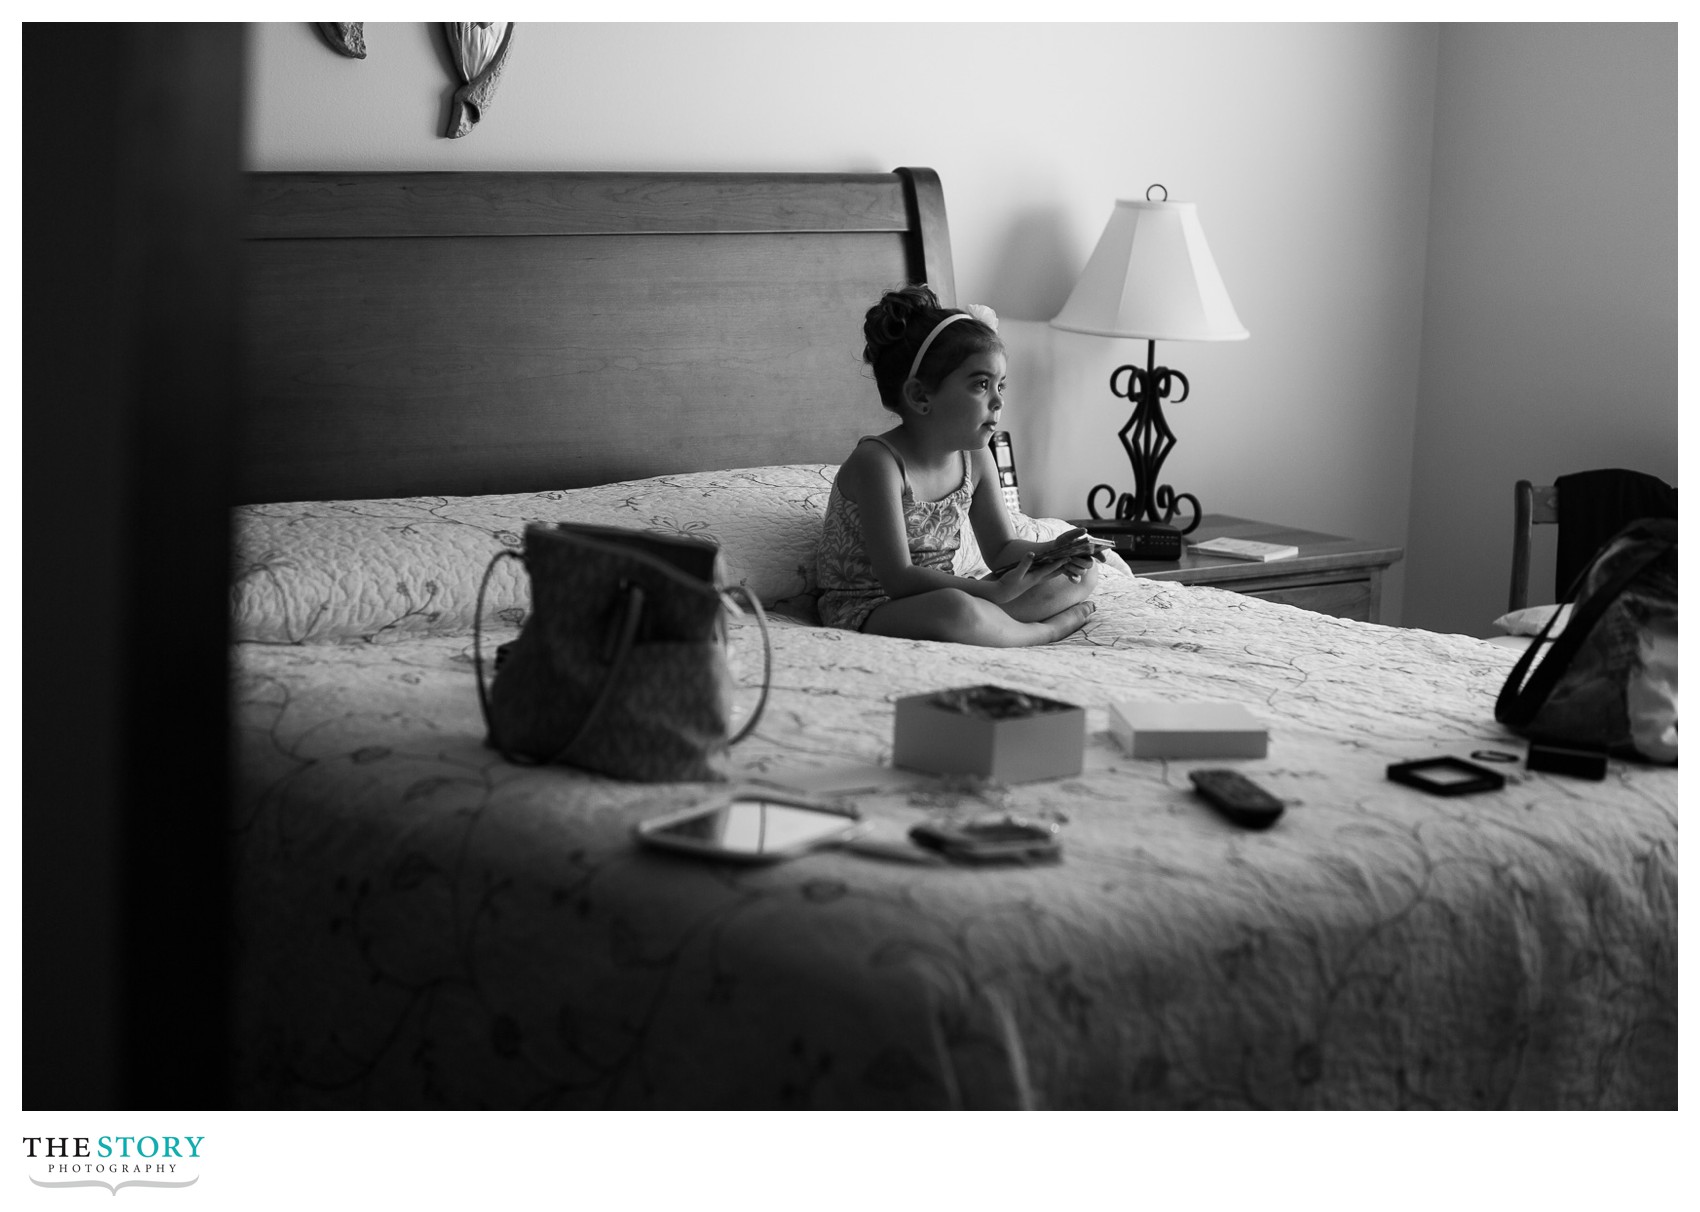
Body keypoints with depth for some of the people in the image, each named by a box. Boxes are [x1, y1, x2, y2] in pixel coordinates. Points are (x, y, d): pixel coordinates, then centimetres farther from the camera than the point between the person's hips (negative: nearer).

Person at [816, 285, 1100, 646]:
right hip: (866, 613, -8)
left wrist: (1055, 551, -12)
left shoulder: (975, 459, 3)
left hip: (933, 599, 8)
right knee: (956, 611, -41)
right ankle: (1045, 630, -14)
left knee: (1084, 575, 4)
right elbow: (898, 579, -26)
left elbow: (1001, 549, 11)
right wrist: (993, 592, -34)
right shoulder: (877, 463, -21)